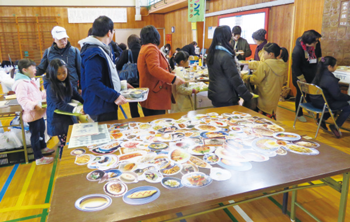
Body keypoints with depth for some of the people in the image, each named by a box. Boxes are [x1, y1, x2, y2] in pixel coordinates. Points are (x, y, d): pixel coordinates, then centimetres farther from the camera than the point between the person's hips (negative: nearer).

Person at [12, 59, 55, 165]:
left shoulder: (30, 81, 15)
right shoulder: (21, 83, -20)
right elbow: (22, 99, -29)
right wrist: (34, 106, -38)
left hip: (38, 113, 11)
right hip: (32, 114, -11)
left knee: (41, 131, 25)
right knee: (35, 134, -2)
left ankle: (43, 148, 47)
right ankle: (39, 158, 9)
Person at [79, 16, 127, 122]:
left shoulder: (102, 49, 13)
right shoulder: (94, 53, -21)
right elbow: (93, 83, -27)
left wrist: (121, 84, 21)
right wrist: (114, 96, -25)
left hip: (107, 106, 10)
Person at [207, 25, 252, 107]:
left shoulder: (212, 53, 5)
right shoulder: (226, 56, -20)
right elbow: (235, 79, -19)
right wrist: (248, 96, -12)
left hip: (214, 95, 8)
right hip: (226, 100, -8)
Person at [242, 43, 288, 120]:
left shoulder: (264, 64, -18)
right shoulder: (284, 65, 2)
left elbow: (255, 80, -14)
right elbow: (283, 81, 13)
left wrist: (244, 77, -2)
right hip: (275, 98, 7)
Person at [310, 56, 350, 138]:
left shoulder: (319, 75, 4)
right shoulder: (330, 79, -24)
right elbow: (338, 96, -17)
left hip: (315, 101, 9)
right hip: (323, 103, -9)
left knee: (336, 102, 28)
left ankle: (322, 120, 23)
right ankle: (335, 126, 6)